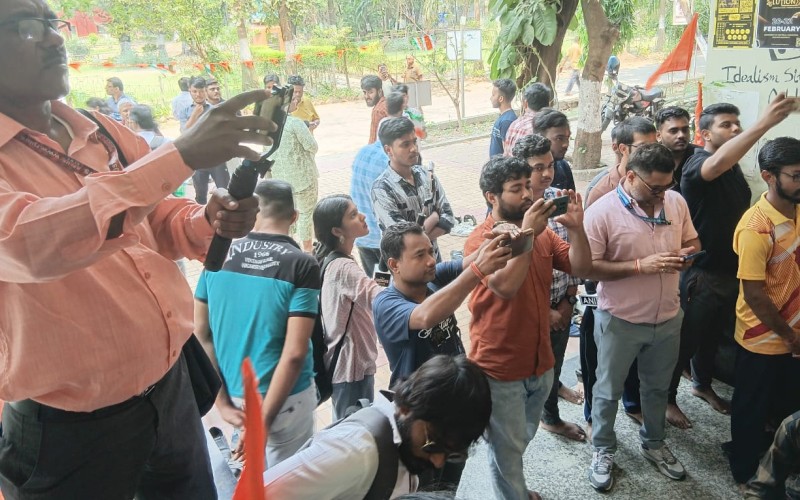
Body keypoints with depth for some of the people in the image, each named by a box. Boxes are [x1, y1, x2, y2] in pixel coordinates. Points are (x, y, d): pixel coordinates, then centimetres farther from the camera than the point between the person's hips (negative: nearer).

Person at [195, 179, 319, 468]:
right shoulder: (301, 265, -15)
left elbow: (200, 334, -2)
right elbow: (294, 352, -20)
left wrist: (222, 402, 1)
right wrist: (265, 417, -13)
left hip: (233, 394, 4)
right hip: (285, 396, -3)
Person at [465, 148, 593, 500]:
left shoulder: (541, 233, 2)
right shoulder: (480, 240, -18)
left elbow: (581, 269, -2)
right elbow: (506, 286, -32)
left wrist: (576, 228, -17)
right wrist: (527, 233, -31)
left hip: (540, 363, 7)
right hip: (500, 370, -7)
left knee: (521, 441, 28)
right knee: (507, 450, 12)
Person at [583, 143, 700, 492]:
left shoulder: (676, 202, -4)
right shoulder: (602, 212, -21)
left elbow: (692, 240, 11)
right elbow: (588, 267, -21)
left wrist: (688, 254, -13)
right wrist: (641, 265, -28)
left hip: (668, 317, 5)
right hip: (620, 321, -5)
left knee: (658, 387, 24)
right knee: (609, 391, 14)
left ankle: (653, 444, 48)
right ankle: (602, 450, 37)